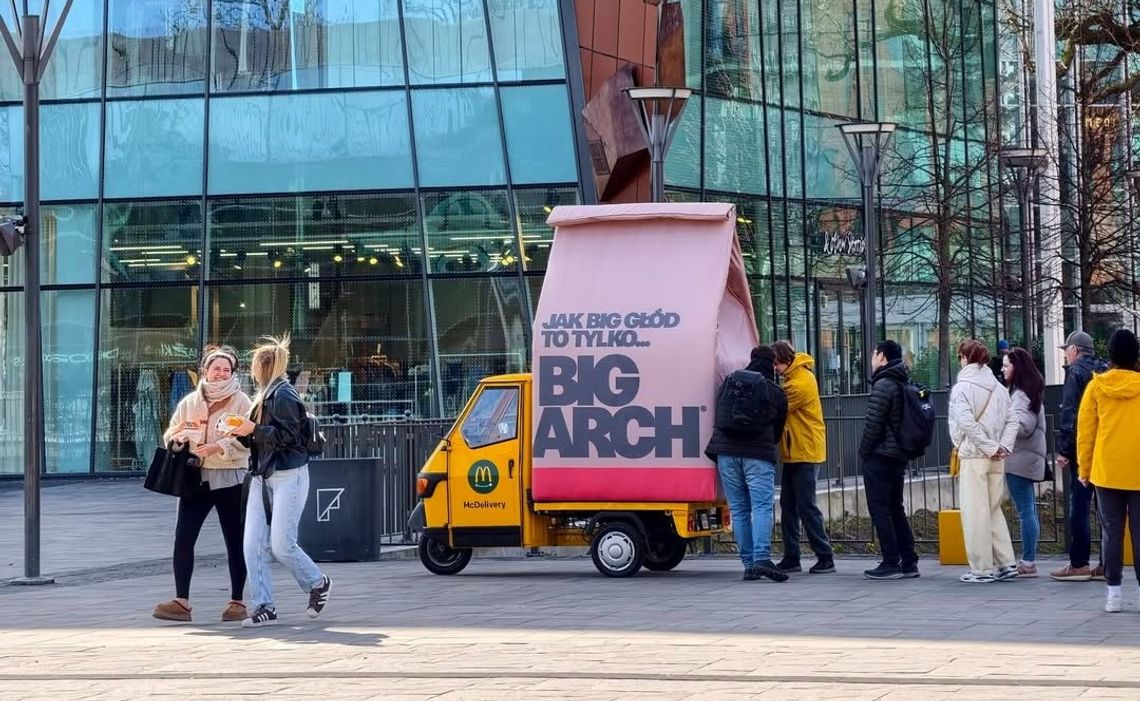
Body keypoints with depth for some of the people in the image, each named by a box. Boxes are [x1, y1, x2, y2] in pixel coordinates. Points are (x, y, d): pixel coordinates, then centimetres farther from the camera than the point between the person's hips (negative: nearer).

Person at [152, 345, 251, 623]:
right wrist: (179, 437, -9)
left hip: (229, 479, -3)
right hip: (195, 478, 3)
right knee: (183, 538, -6)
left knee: (234, 542, 3)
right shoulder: (189, 402, 12)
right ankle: (181, 601, -4)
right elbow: (170, 436, 15)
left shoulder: (240, 402, 0)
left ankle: (237, 602, 11)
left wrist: (217, 448, -26)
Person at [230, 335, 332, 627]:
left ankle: (318, 583, 15)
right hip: (263, 477, 9)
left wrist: (254, 429, -18)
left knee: (281, 545, -9)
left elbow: (288, 435, -18)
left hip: (288, 476, -9)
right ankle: (264, 607, 0)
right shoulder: (264, 396, 19)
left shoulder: (284, 395, -9)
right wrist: (242, 433, 6)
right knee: (253, 545, -3)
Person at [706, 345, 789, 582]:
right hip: (758, 455, -3)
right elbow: (778, 429, 18)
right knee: (762, 507, -7)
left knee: (738, 510, 7)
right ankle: (762, 558, -23)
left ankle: (748, 563, 5)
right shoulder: (775, 393, 9)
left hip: (726, 452, 3)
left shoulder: (729, 383, 16)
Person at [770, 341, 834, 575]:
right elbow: (781, 406, 10)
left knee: (806, 507, -6)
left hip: (805, 453, -10)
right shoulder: (795, 376, 11)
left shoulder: (801, 384, -19)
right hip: (794, 453, 10)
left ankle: (825, 558, -1)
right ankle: (791, 559, 13)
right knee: (788, 506, 9)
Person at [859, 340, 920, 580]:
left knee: (879, 509, -4)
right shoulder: (904, 384, 12)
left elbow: (873, 424, -18)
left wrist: (864, 451, -5)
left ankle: (891, 563, -7)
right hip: (899, 456, 9)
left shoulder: (883, 385, -15)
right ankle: (908, 561, 14)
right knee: (895, 509, 14)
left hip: (879, 457, -9)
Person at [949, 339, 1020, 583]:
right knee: (994, 510, 15)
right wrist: (1003, 446, 1)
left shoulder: (962, 387, -9)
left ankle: (983, 569, 0)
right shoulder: (997, 387, 10)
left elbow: (965, 422, -20)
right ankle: (1006, 563, 13)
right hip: (996, 460, 6)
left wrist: (990, 447, -14)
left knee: (975, 513, -1)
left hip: (973, 456, -6)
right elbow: (1012, 420, 8)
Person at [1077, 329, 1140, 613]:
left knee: (1111, 532, 6)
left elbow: (1085, 430, 2)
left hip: (1106, 472, 1)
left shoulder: (1096, 386, -2)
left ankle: (1113, 591, 5)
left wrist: (1084, 468, 11)